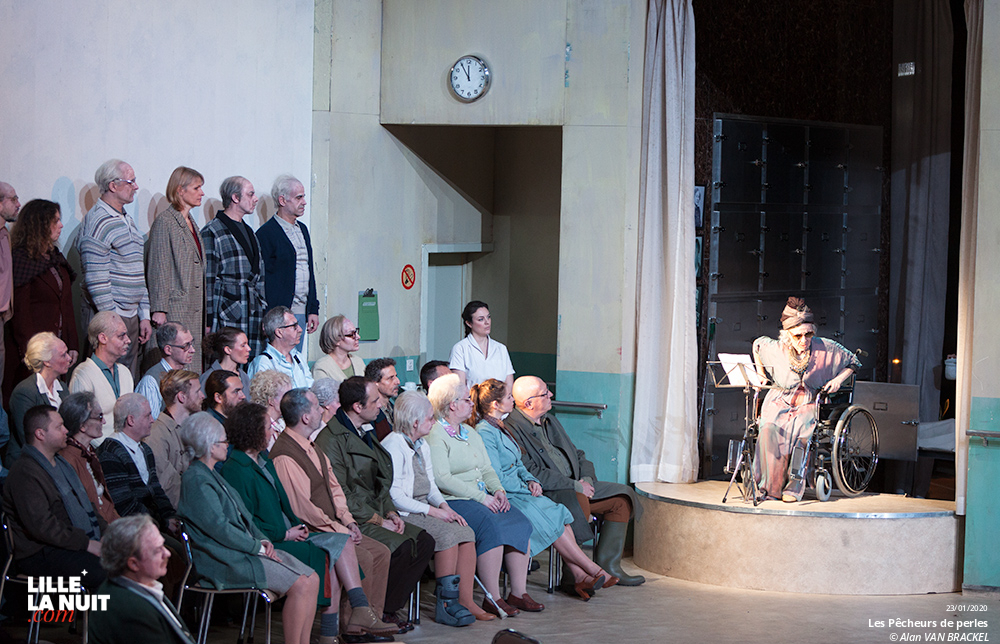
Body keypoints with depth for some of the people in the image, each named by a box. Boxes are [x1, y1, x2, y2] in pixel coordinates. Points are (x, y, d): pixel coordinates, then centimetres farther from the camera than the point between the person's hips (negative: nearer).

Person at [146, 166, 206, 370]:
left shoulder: (191, 222, 18)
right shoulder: (164, 222, -8)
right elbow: (158, 269, -12)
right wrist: (159, 309, -16)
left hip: (194, 308, 9)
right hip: (176, 308, -9)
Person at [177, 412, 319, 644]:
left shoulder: (212, 474, 18)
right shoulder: (195, 481, -14)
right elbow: (220, 528, -19)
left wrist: (262, 539, 3)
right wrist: (257, 547, -12)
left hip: (245, 548, 10)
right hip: (227, 561, -10)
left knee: (312, 580, -2)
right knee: (300, 585, -21)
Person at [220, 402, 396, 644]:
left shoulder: (263, 459, 18)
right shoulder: (235, 469, -13)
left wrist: (297, 525, 6)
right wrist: (285, 534, -13)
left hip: (286, 532, 9)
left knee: (342, 542, -10)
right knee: (327, 556, -22)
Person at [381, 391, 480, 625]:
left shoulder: (421, 445, 18)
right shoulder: (393, 446, -11)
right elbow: (393, 495, -17)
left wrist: (444, 505, 1)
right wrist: (432, 511, -17)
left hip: (423, 511, 9)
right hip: (402, 516, -9)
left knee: (465, 532, -15)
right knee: (447, 533, -29)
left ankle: (465, 600, -16)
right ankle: (446, 604, -24)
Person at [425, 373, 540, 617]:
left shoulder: (470, 433, 23)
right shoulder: (435, 435, -6)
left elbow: (487, 469, 24)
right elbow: (442, 479, -16)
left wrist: (498, 491, 2)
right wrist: (481, 497, -18)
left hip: (483, 498, 9)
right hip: (452, 502, -9)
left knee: (520, 522, -14)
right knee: (492, 524, -32)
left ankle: (518, 592, -11)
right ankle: (492, 599, -27)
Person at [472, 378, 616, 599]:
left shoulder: (500, 428, 17)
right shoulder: (485, 433, -14)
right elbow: (496, 478, -17)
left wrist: (531, 480, 3)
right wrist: (527, 490, -11)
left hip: (517, 491, 9)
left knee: (559, 513, -14)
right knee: (552, 518, -21)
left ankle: (580, 576, -20)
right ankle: (593, 571, -14)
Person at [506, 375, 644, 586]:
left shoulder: (551, 421, 18)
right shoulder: (512, 430, -13)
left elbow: (577, 456, 22)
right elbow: (533, 474, -21)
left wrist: (587, 479, 0)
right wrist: (575, 485, -19)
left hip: (576, 486, 10)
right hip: (544, 494, -10)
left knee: (622, 497, 2)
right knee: (578, 501, -38)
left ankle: (607, 564, 1)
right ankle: (573, 573, -29)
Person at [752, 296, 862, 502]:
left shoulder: (826, 348, -10)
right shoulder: (776, 349, -7)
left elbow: (853, 362, 6)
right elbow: (757, 344, 18)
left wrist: (838, 380, -10)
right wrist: (761, 375, 15)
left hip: (808, 407, -1)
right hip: (779, 404, 1)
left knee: (800, 435, -34)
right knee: (768, 431, -32)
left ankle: (794, 487, -18)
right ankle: (771, 486, -20)